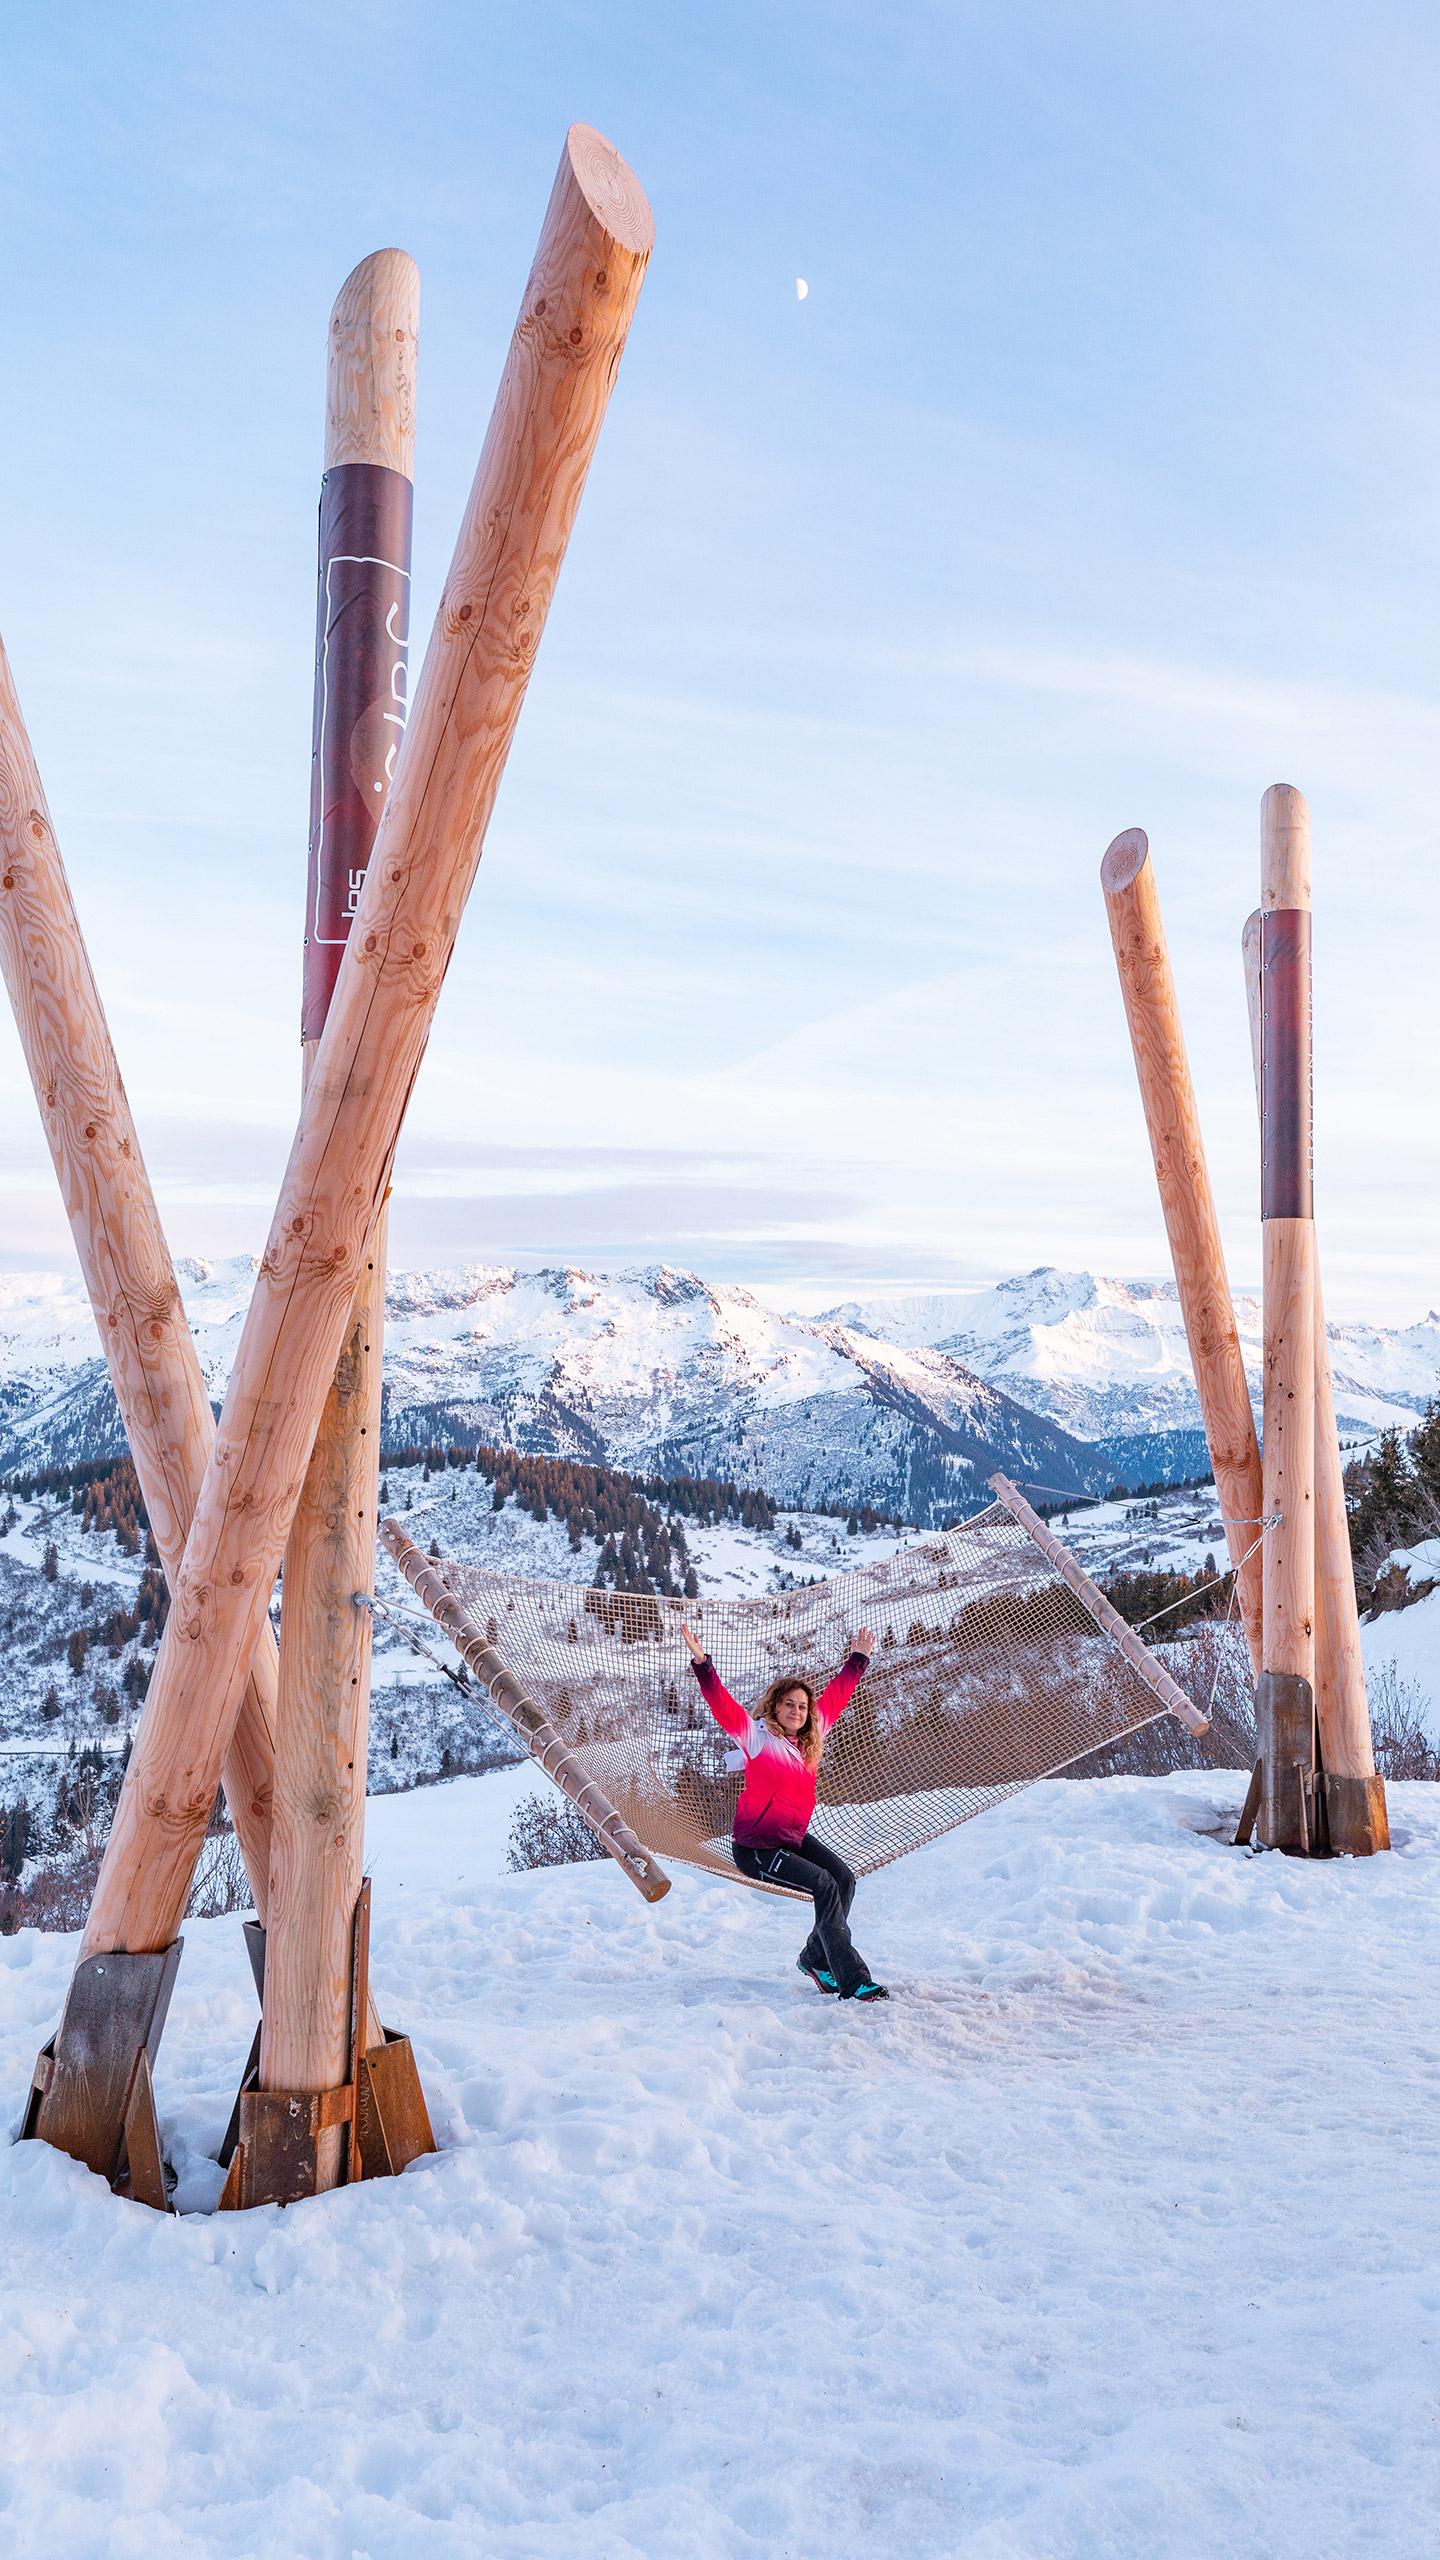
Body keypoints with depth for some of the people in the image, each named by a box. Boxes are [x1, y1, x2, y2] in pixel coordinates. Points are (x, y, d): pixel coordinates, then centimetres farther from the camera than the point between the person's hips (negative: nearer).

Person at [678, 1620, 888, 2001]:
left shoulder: (811, 1736, 5)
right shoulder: (756, 1735, -13)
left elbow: (836, 1695, 17)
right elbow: (722, 1706, -25)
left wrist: (858, 1658, 25)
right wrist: (701, 1664, -38)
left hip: (796, 1837, 8)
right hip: (756, 1848, -8)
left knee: (843, 1878, -7)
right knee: (824, 1886, -18)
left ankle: (816, 1958, 13)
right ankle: (853, 1981, -15)